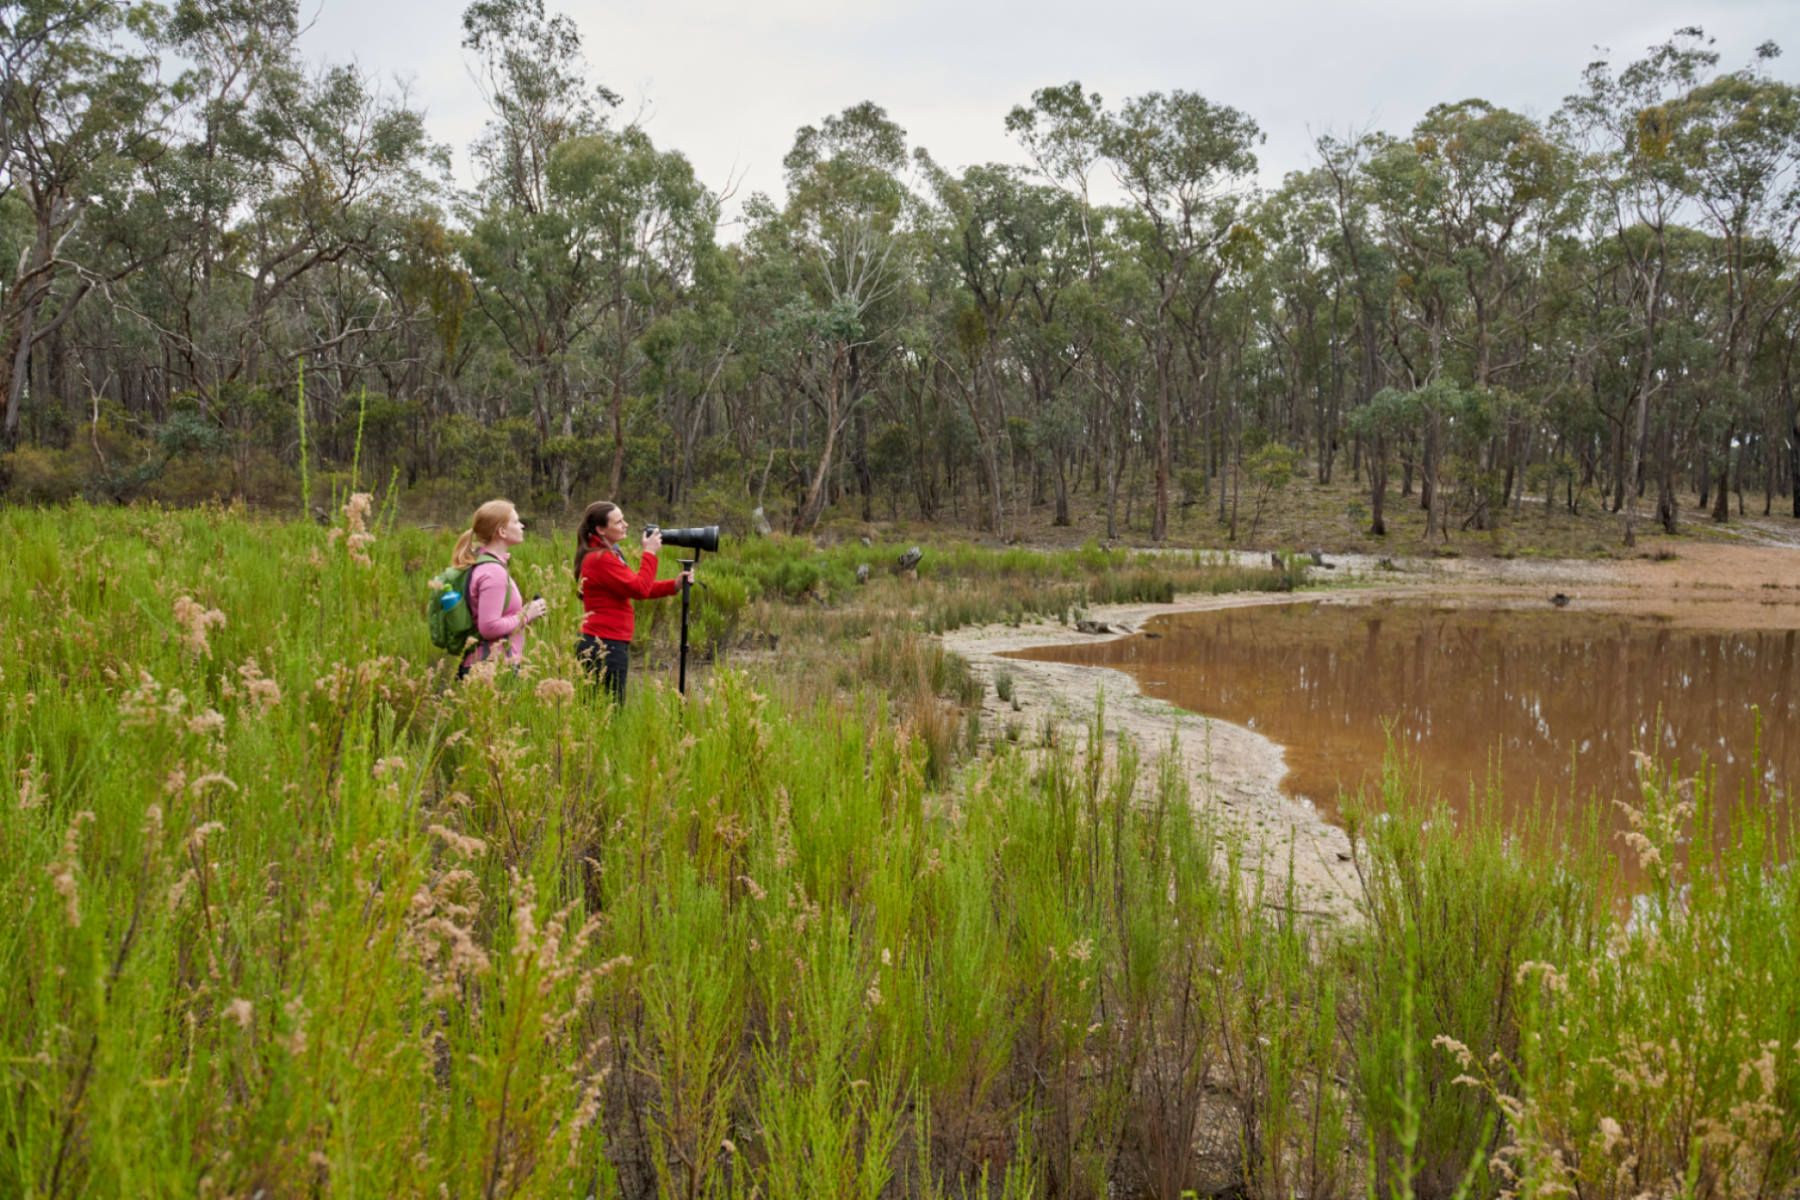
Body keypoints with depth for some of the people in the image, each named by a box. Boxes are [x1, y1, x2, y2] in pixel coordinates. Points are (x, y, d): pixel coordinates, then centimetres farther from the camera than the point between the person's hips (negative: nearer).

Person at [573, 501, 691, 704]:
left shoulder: (608, 554, 16)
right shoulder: (601, 559, -16)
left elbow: (633, 586, 15)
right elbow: (640, 589, -18)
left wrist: (674, 584, 4)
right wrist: (649, 553, -9)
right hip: (605, 646, -10)